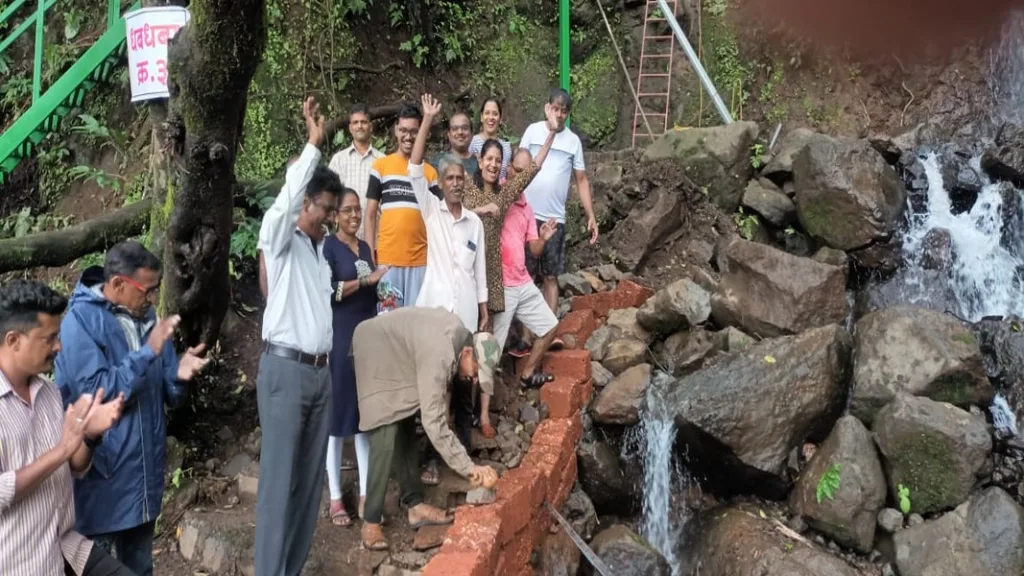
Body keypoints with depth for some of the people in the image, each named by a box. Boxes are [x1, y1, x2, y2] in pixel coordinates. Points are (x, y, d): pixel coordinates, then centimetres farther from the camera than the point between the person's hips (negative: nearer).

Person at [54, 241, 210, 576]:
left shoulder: (146, 318, 7)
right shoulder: (80, 322, -13)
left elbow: (170, 397, 10)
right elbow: (94, 393, -22)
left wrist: (180, 375, -13)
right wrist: (148, 352, -25)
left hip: (144, 474, 6)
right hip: (102, 477, -6)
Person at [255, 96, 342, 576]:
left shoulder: (321, 247, 17)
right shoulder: (280, 239, -4)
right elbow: (287, 197, -23)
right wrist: (313, 144, -26)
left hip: (320, 371, 7)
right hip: (285, 369, -7)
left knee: (310, 477, 8)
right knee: (279, 477, -5)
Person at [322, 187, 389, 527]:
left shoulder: (366, 248, 15)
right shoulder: (328, 247, -5)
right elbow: (326, 292, -16)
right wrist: (366, 280, -16)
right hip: (339, 339, -6)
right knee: (337, 414, -1)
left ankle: (365, 493, 14)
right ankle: (335, 498, 7)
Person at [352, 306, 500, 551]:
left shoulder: (460, 333, -8)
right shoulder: (439, 355, -35)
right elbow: (433, 423, -36)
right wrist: (469, 468, -35)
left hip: (397, 355, 10)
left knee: (405, 432, 11)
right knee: (386, 439, -15)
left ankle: (415, 505, 17)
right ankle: (371, 520, -8)